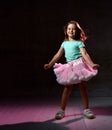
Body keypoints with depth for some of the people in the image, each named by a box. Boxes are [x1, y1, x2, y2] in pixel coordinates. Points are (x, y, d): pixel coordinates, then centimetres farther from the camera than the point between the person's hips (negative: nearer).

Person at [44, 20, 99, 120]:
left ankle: (86, 109, 11)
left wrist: (92, 64, -25)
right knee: (67, 88, 2)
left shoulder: (79, 43, 0)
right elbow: (58, 55, 16)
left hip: (79, 65, -3)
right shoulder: (64, 43, 14)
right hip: (69, 67, 3)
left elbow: (85, 54, -11)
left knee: (82, 87, 2)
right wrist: (50, 64, 12)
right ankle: (62, 110, 8)